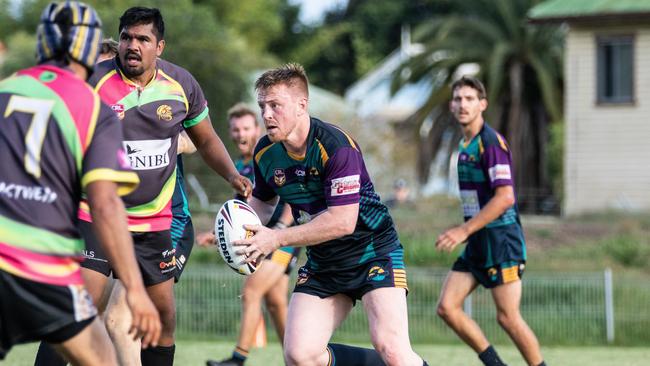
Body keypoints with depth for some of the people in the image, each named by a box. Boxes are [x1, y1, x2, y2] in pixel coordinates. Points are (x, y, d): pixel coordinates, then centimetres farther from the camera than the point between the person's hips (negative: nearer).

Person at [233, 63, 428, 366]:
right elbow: (263, 201, 19)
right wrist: (246, 228, -4)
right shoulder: (265, 152, -1)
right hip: (322, 264, 7)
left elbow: (343, 221, -27)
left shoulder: (336, 145, -23)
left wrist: (277, 239, -25)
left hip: (373, 250, -6)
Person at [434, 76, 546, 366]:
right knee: (447, 307, 0)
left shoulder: (492, 142, -14)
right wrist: (467, 232, 17)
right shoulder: (465, 144, 14)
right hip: (478, 244, 9)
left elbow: (505, 198, -22)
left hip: (500, 239, -9)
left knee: (508, 317, -8)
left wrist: (464, 231, -22)